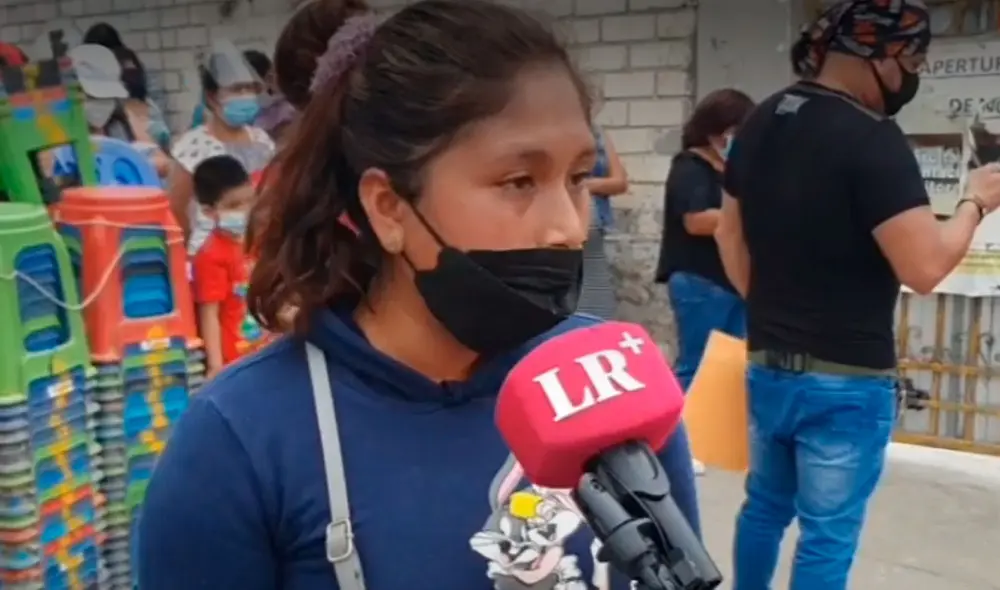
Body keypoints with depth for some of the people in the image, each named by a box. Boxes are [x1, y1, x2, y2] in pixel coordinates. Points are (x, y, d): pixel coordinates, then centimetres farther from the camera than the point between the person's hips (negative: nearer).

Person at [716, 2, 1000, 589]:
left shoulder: (759, 124, 5)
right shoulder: (872, 138, -19)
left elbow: (730, 235, 14)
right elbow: (924, 268, -22)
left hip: (766, 365, 7)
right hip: (846, 380, -7)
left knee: (765, 507, 23)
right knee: (827, 538, 6)